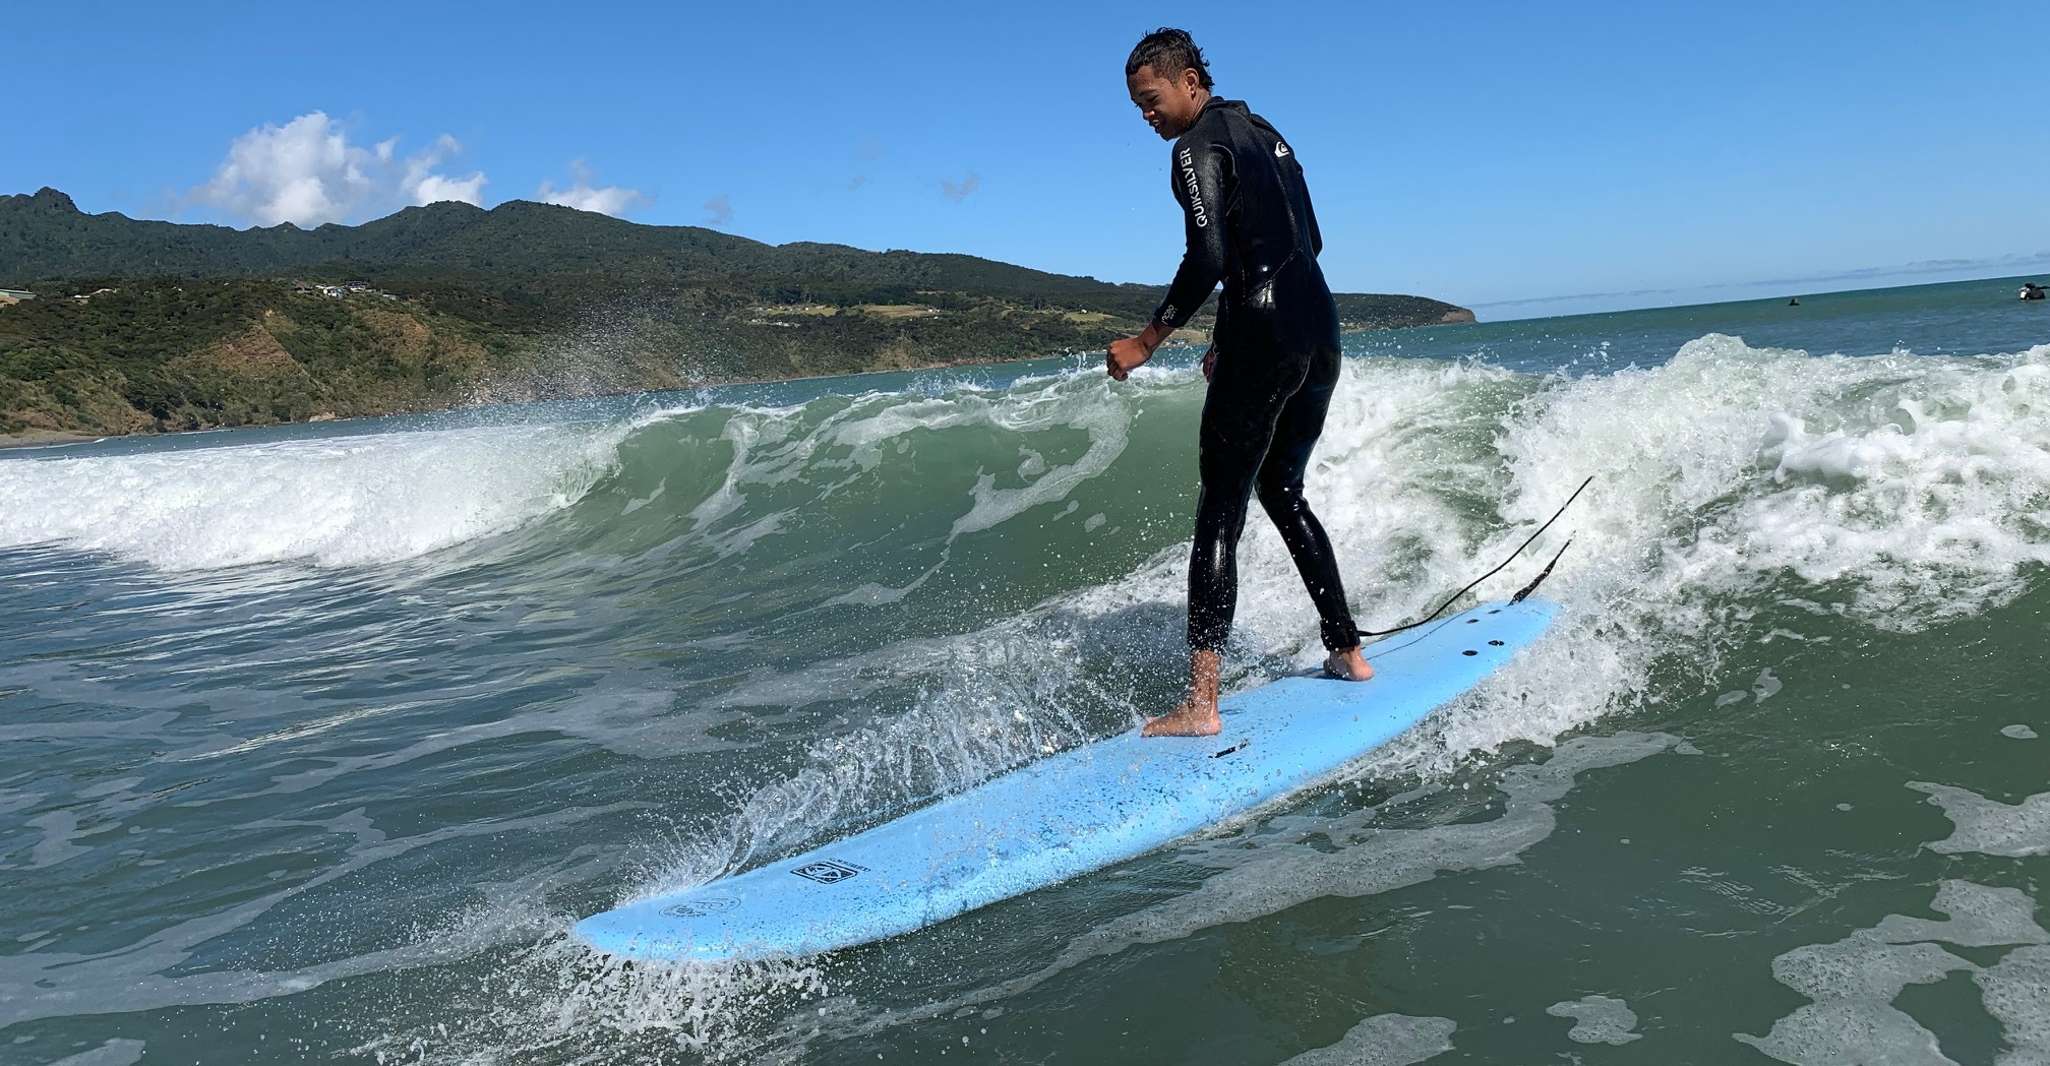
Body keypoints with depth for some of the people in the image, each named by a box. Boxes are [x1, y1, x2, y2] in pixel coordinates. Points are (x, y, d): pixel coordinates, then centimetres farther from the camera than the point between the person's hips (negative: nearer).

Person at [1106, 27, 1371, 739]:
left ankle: (1201, 704, -12)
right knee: (1282, 492, 22)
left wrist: (1147, 342, -12)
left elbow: (1208, 258, -19)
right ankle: (1348, 652, 27)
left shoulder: (1197, 147, -6)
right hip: (1321, 330, 9)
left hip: (1264, 335, -9)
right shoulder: (1265, 134, 21)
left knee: (1220, 514, -8)